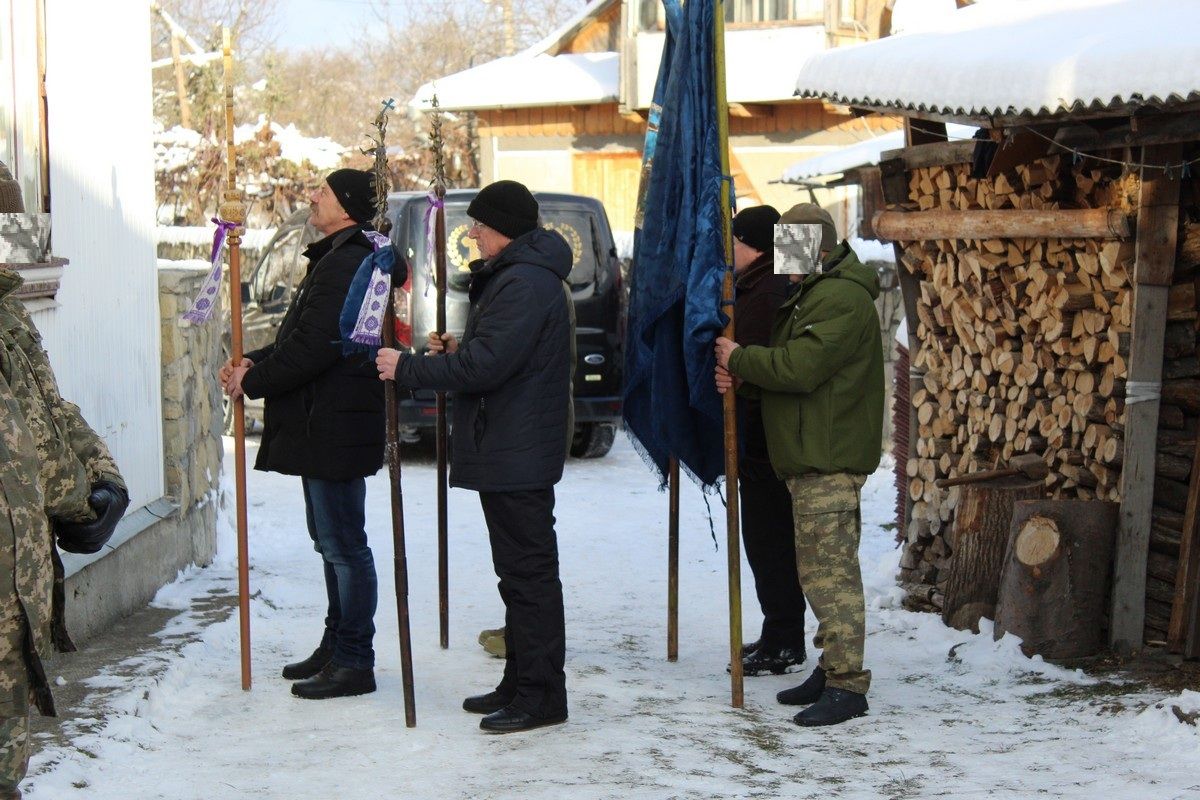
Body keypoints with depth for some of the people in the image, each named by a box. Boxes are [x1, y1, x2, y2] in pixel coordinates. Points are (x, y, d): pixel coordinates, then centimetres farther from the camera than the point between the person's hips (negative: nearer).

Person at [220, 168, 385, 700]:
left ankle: (354, 662, 2)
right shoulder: (335, 259, 18)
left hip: (335, 429, -11)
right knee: (333, 542, 18)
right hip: (324, 425, 11)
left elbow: (312, 347, -24)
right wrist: (255, 363, 6)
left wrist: (252, 381, -12)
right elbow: (304, 337, 21)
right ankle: (336, 647, 28)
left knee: (344, 546, -5)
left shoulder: (345, 264, -19)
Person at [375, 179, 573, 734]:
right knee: (519, 569, 15)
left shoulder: (524, 283, -18)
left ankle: (540, 694, 0)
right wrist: (456, 350, 11)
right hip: (509, 452, 12)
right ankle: (520, 684, 24)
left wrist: (407, 369, -16)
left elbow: (485, 365, -25)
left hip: (517, 456, -12)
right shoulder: (513, 276, 18)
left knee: (529, 571, -6)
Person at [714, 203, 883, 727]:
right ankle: (833, 669, 24)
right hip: (809, 458, 11)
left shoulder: (841, 300, -15)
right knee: (819, 567, 15)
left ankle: (847, 685, -10)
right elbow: (787, 369, 22)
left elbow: (800, 367, -24)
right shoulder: (810, 296, 22)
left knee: (828, 569, -12)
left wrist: (740, 359, -9)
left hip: (829, 460, -11)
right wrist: (743, 379, 3)